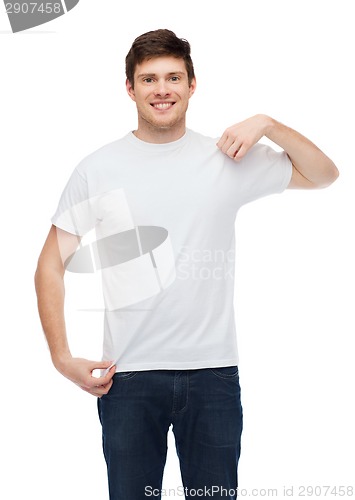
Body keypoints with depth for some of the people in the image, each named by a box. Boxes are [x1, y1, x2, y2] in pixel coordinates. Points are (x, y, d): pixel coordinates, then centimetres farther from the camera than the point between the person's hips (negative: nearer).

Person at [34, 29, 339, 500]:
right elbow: (50, 267, 4)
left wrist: (266, 123, -3)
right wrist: (62, 358, -4)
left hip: (214, 372, 1)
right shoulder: (98, 169, 2)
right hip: (128, 374, -1)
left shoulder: (228, 159, 5)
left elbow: (324, 175, 12)